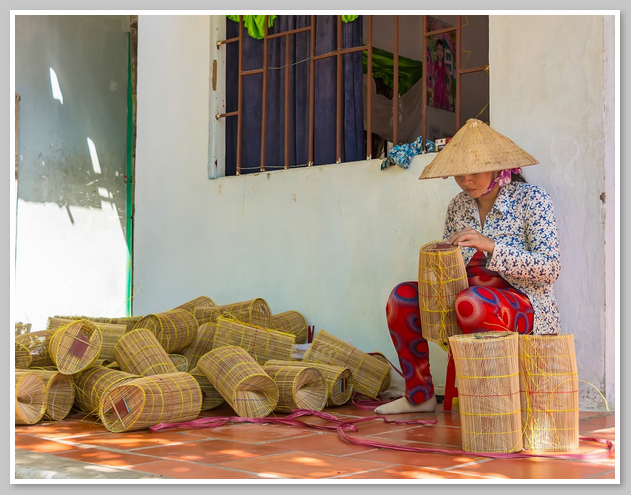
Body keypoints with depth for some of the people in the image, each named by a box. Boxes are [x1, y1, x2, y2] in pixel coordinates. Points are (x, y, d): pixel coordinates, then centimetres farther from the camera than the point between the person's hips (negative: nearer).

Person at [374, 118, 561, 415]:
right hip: (466, 294, 7)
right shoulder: (458, 206, 10)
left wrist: (491, 246, -24)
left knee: (470, 301, -36)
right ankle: (419, 395, 3)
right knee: (403, 296, -8)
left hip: (523, 305, -6)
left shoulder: (531, 199, -6)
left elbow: (550, 267, -16)